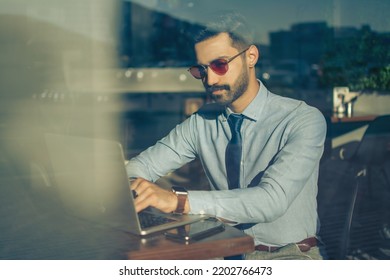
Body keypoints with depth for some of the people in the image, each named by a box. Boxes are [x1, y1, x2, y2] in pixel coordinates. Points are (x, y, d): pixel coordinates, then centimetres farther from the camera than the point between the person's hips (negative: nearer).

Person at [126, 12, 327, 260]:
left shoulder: (304, 120, -14)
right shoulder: (200, 123, 2)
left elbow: (272, 200, -28)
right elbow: (141, 167, 1)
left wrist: (178, 200, -37)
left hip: (291, 255, -3)